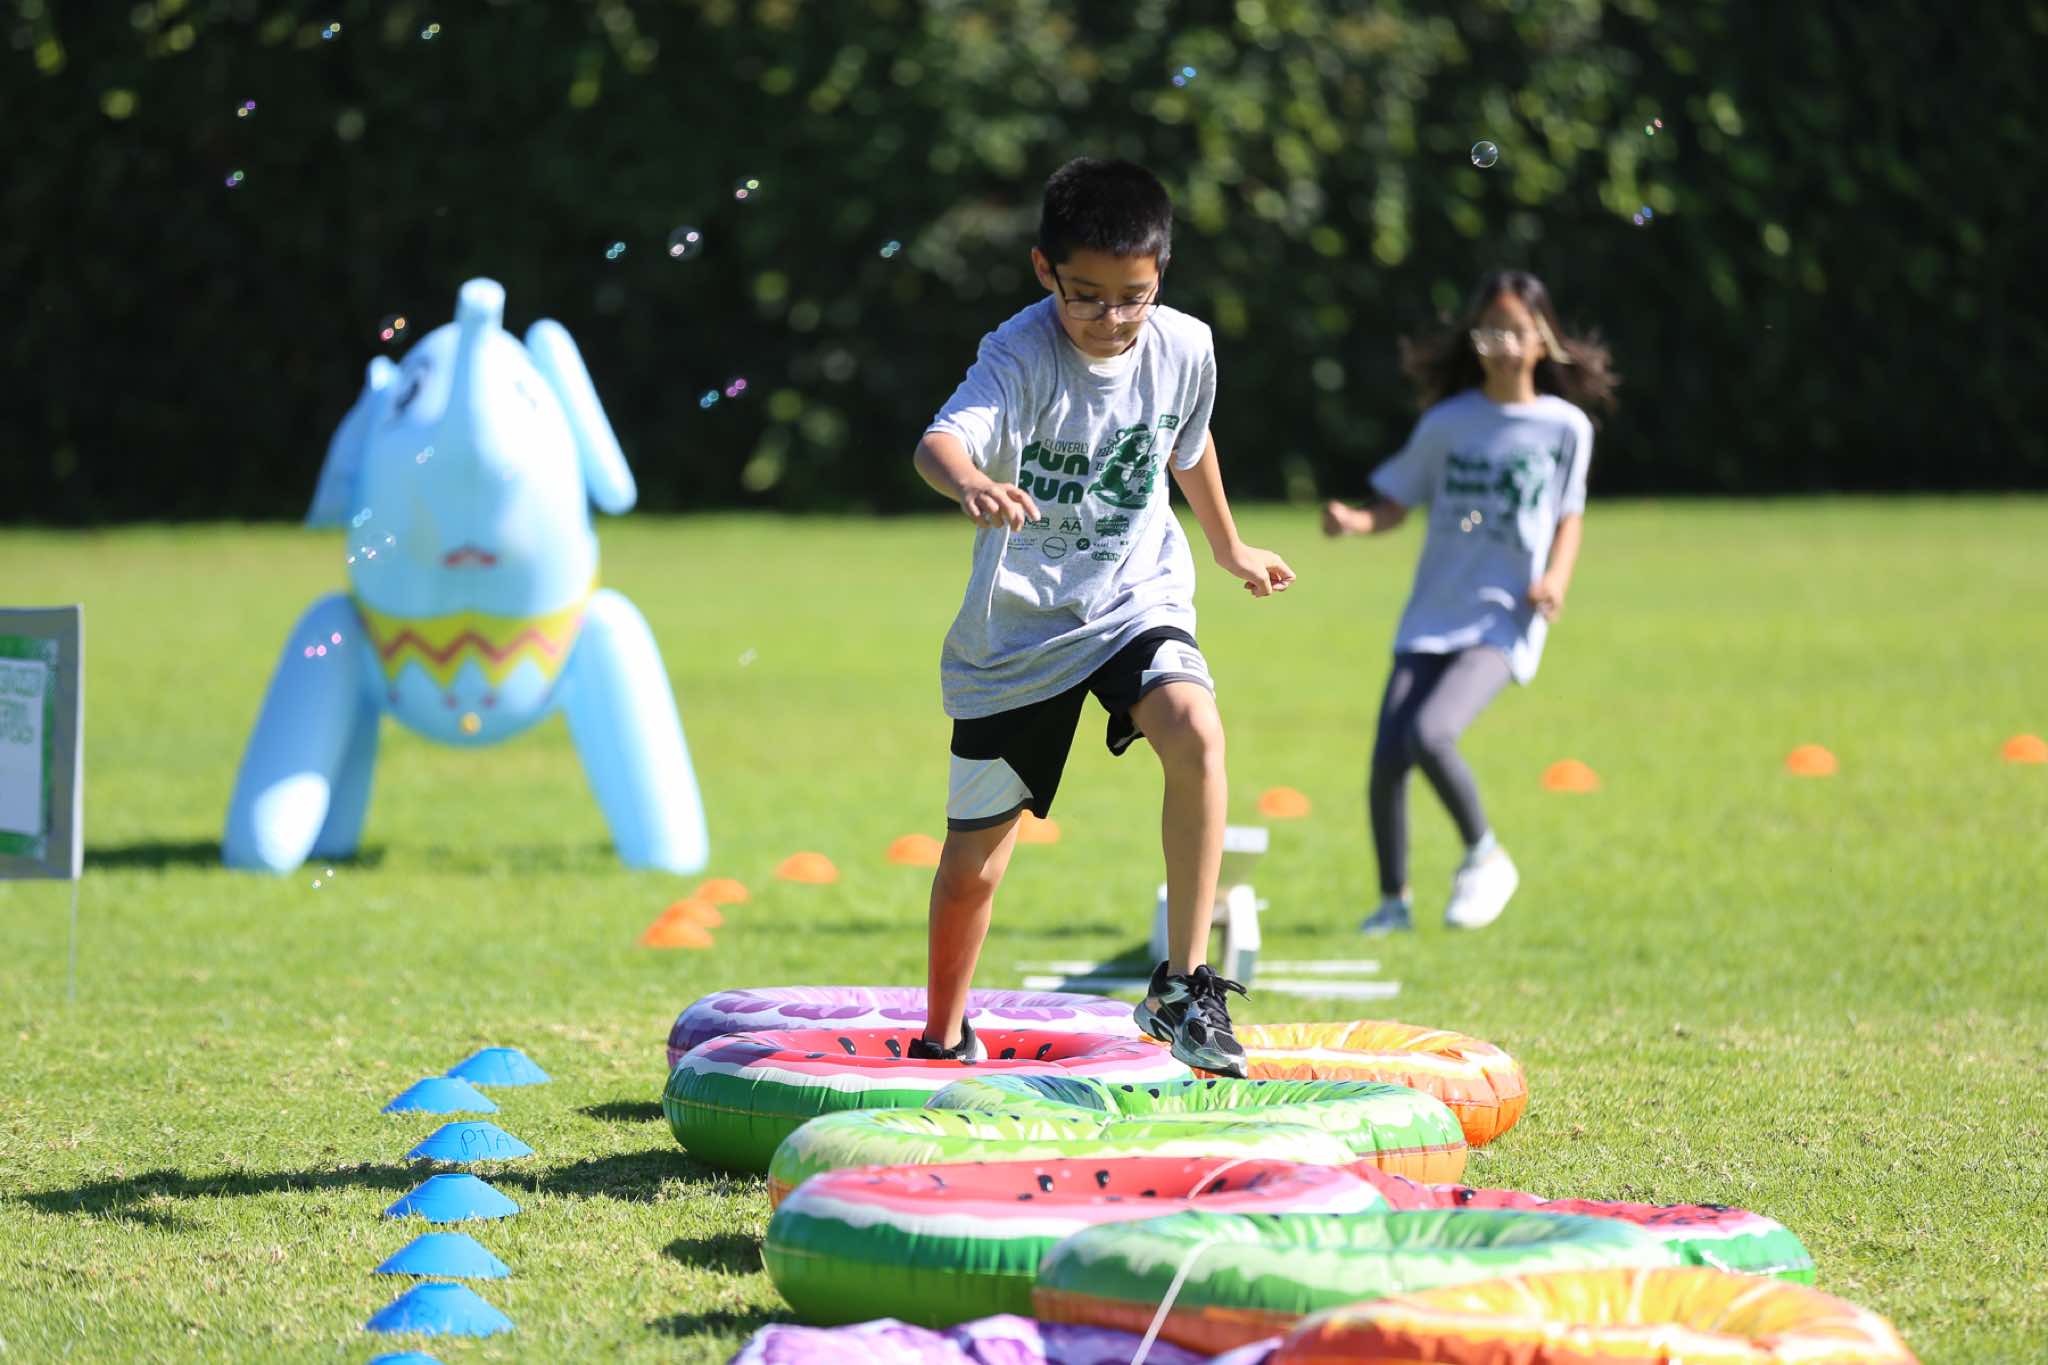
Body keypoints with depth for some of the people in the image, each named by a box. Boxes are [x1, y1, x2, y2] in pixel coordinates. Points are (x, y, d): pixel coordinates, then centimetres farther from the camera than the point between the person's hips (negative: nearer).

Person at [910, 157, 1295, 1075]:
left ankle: (1182, 987, -23)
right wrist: (970, 483, -66)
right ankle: (942, 1042, 34)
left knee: (1196, 734, -31)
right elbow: (941, 439, -42)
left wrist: (1228, 546, 31)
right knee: (972, 861, 8)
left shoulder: (1184, 348, -8)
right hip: (1018, 626, -2)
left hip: (1136, 600, 2)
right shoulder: (1021, 355, -22)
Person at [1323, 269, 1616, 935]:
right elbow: (1395, 505, 9)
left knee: (1429, 734, -25)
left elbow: (1569, 514, 11)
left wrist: (1557, 574, -8)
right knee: (1386, 758, -6)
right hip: (1433, 613, 3)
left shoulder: (1565, 425, 1)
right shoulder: (1446, 423, 5)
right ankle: (1394, 900, 15)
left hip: (1505, 619, -3)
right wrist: (1353, 521, -13)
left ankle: (1484, 857, 0)